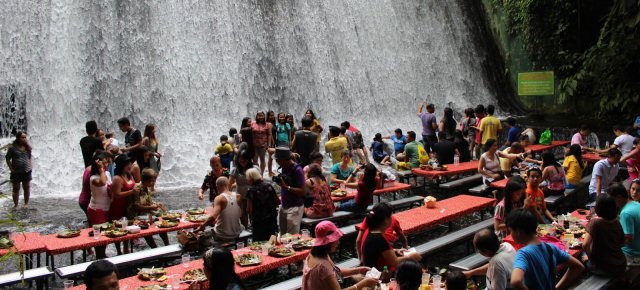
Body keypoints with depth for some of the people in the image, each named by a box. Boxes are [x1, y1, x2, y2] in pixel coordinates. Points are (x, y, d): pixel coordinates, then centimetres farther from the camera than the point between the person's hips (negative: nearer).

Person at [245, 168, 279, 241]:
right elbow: (278, 202, 6)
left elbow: (249, 210, -12)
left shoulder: (251, 191, -12)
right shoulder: (269, 186, -1)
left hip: (258, 222, -4)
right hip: (272, 219, 4)